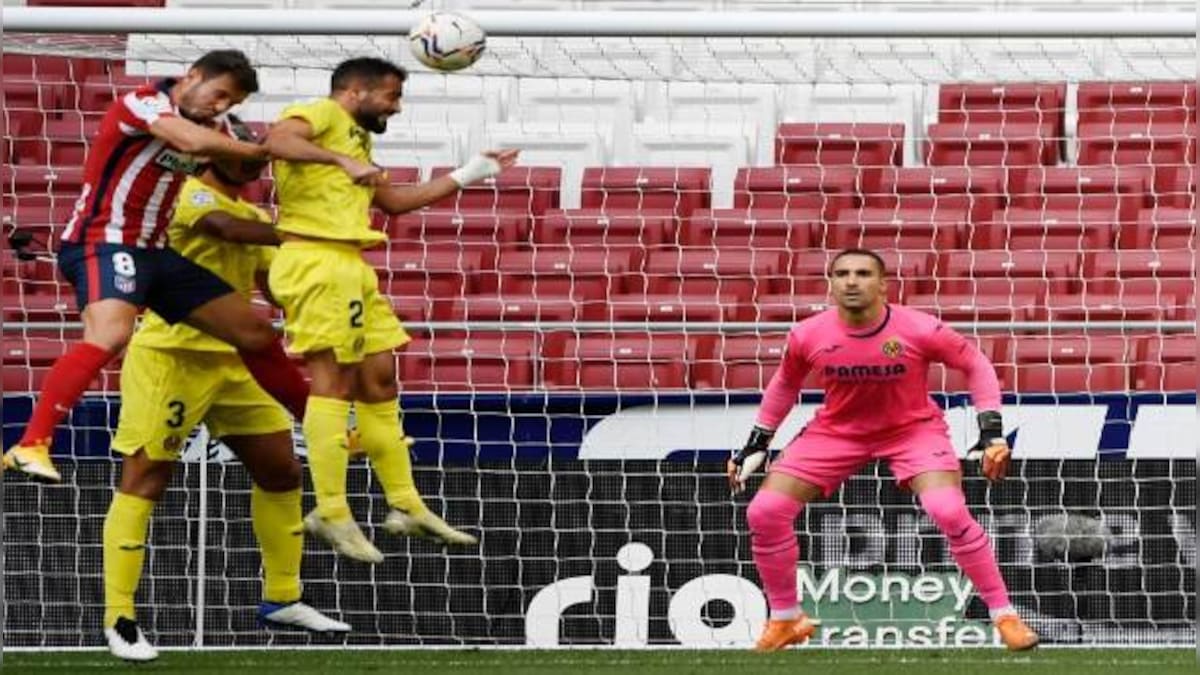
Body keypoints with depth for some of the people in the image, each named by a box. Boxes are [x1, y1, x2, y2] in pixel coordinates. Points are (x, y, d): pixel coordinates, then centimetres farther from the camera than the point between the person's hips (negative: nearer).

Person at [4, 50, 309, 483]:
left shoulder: (211, 127, 12)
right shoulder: (143, 104, -12)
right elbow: (193, 142, -29)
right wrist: (261, 151, -16)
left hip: (154, 253, 9)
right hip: (103, 246, -9)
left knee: (256, 334, 12)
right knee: (110, 335, -36)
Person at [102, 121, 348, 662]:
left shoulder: (253, 216, 16)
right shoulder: (192, 195, -9)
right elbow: (228, 229, -29)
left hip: (233, 362, 9)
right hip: (170, 358, -9)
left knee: (282, 473, 11)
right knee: (144, 480, -7)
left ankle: (281, 599, 25)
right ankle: (119, 621, -6)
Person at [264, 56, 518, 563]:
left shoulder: (355, 138, 26)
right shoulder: (323, 114, -3)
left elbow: (394, 200, 34)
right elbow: (277, 140, -24)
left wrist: (467, 176, 36)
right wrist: (344, 160, -32)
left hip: (350, 265, 10)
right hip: (316, 259, -10)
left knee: (379, 378, 11)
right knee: (334, 378, -11)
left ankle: (406, 506, 17)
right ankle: (331, 512, -11)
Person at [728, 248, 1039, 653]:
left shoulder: (920, 330, -24)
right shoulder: (808, 336, -16)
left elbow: (975, 364, -8)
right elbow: (786, 383, 6)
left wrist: (992, 430, -15)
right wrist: (757, 444, 9)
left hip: (913, 427, -3)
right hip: (837, 431, 3)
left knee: (950, 512, -26)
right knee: (764, 512, -9)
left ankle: (1004, 616, -9)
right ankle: (786, 620, 13)